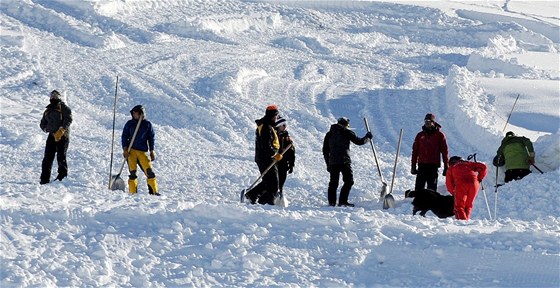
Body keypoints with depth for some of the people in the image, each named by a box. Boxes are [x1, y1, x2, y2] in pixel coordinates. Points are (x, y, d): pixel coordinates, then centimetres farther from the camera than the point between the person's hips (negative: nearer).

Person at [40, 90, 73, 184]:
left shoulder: (63, 107, 5)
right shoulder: (48, 110, 23)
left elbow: (68, 119, -9)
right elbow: (42, 123, 27)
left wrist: (61, 130, -20)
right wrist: (46, 128, 4)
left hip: (63, 135, -5)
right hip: (52, 135, 5)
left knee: (61, 156, -12)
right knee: (48, 157, -3)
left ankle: (63, 176, -8)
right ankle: (45, 179, -3)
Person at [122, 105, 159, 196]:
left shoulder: (147, 124, 6)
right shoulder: (129, 124, 7)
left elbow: (151, 137, 12)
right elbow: (124, 136, 10)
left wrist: (152, 151, 5)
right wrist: (125, 149, -4)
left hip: (142, 151, 0)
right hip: (131, 151, 0)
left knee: (149, 170, -8)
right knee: (132, 171, -5)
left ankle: (153, 191, -1)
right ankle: (133, 192, 0)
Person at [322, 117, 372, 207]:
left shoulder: (329, 134, 15)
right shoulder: (347, 132, 0)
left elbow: (325, 151, 15)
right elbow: (359, 141, 0)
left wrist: (328, 164, 20)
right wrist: (367, 137, 19)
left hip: (332, 162, 5)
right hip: (344, 161, -5)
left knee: (333, 183, 10)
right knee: (349, 181, 2)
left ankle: (332, 202, 5)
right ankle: (343, 201, -7)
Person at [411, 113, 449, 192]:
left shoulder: (439, 135, 4)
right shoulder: (420, 135, 11)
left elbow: (444, 151, 3)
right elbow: (415, 151, 14)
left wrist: (446, 166, -2)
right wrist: (413, 166, 9)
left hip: (433, 165, -2)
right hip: (422, 165, 2)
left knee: (432, 188, -1)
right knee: (419, 187, -1)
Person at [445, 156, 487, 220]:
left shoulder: (451, 167, 29)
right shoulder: (468, 164, 33)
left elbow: (449, 183, 23)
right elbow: (483, 167, 24)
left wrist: (453, 193, 33)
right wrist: (479, 178, 28)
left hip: (461, 184, -3)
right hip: (474, 183, 3)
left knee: (459, 206, -1)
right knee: (468, 205, 16)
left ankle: (461, 220, -19)